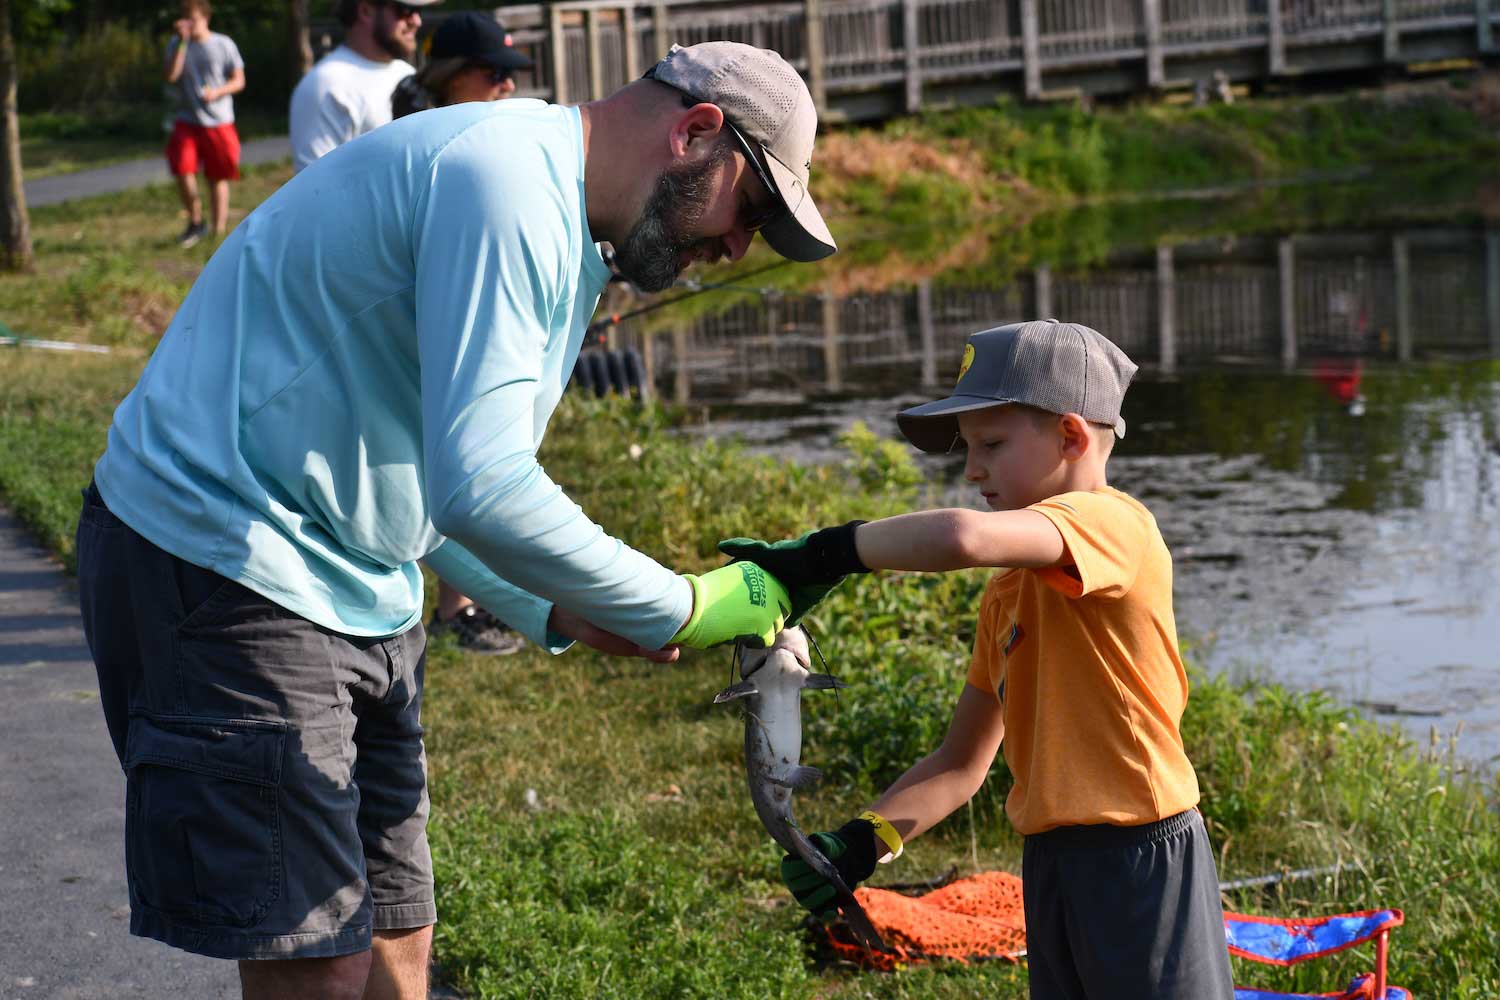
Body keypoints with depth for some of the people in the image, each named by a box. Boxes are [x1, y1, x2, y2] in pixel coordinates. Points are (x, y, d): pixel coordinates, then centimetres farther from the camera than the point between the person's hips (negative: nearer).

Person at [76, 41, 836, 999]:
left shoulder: (564, 233, 16)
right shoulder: (502, 180, -19)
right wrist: (685, 609, -17)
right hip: (224, 561, -11)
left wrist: (561, 615, 8)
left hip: (353, 587, 11)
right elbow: (480, 490, -29)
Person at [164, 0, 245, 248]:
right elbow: (171, 76, -10)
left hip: (219, 122, -1)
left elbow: (239, 81, 1)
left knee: (218, 177, 5)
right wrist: (182, 42, -16)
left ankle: (220, 229, 14)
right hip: (187, 122, 1)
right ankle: (196, 223, 5)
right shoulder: (177, 45, 4)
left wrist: (216, 92, -18)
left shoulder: (224, 45, -2)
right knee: (183, 171, -13)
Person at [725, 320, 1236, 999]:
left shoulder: (1111, 523, -13)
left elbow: (961, 538, -33)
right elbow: (961, 764, 15)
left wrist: (825, 553, -19)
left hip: (1139, 860, -8)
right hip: (1051, 865, 8)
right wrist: (863, 840, 0)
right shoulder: (1005, 594, 15)